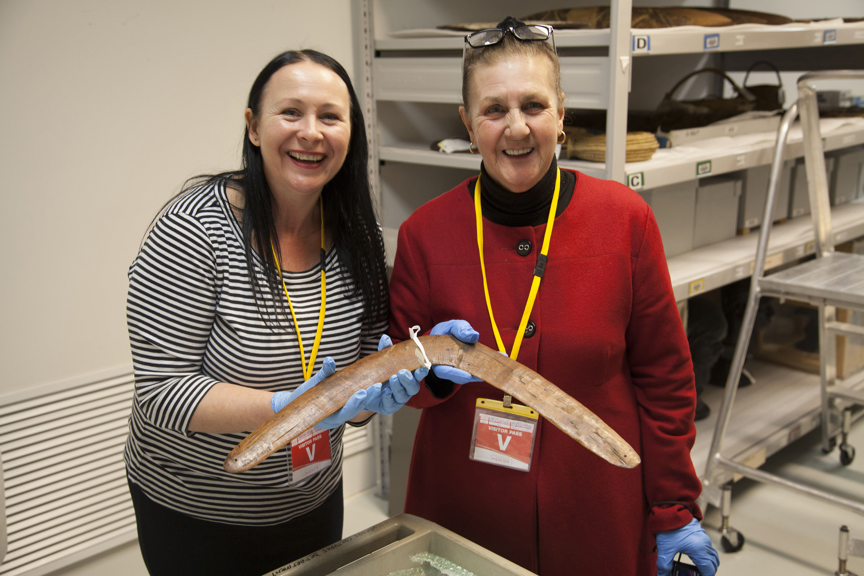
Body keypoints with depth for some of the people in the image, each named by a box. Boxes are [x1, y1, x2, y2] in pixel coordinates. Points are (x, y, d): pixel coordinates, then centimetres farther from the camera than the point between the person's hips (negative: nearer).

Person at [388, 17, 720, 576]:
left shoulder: (625, 219, -7)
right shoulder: (425, 233, -7)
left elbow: (663, 376, -2)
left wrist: (676, 512, 0)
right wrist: (432, 368, -19)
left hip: (601, 520, 0)